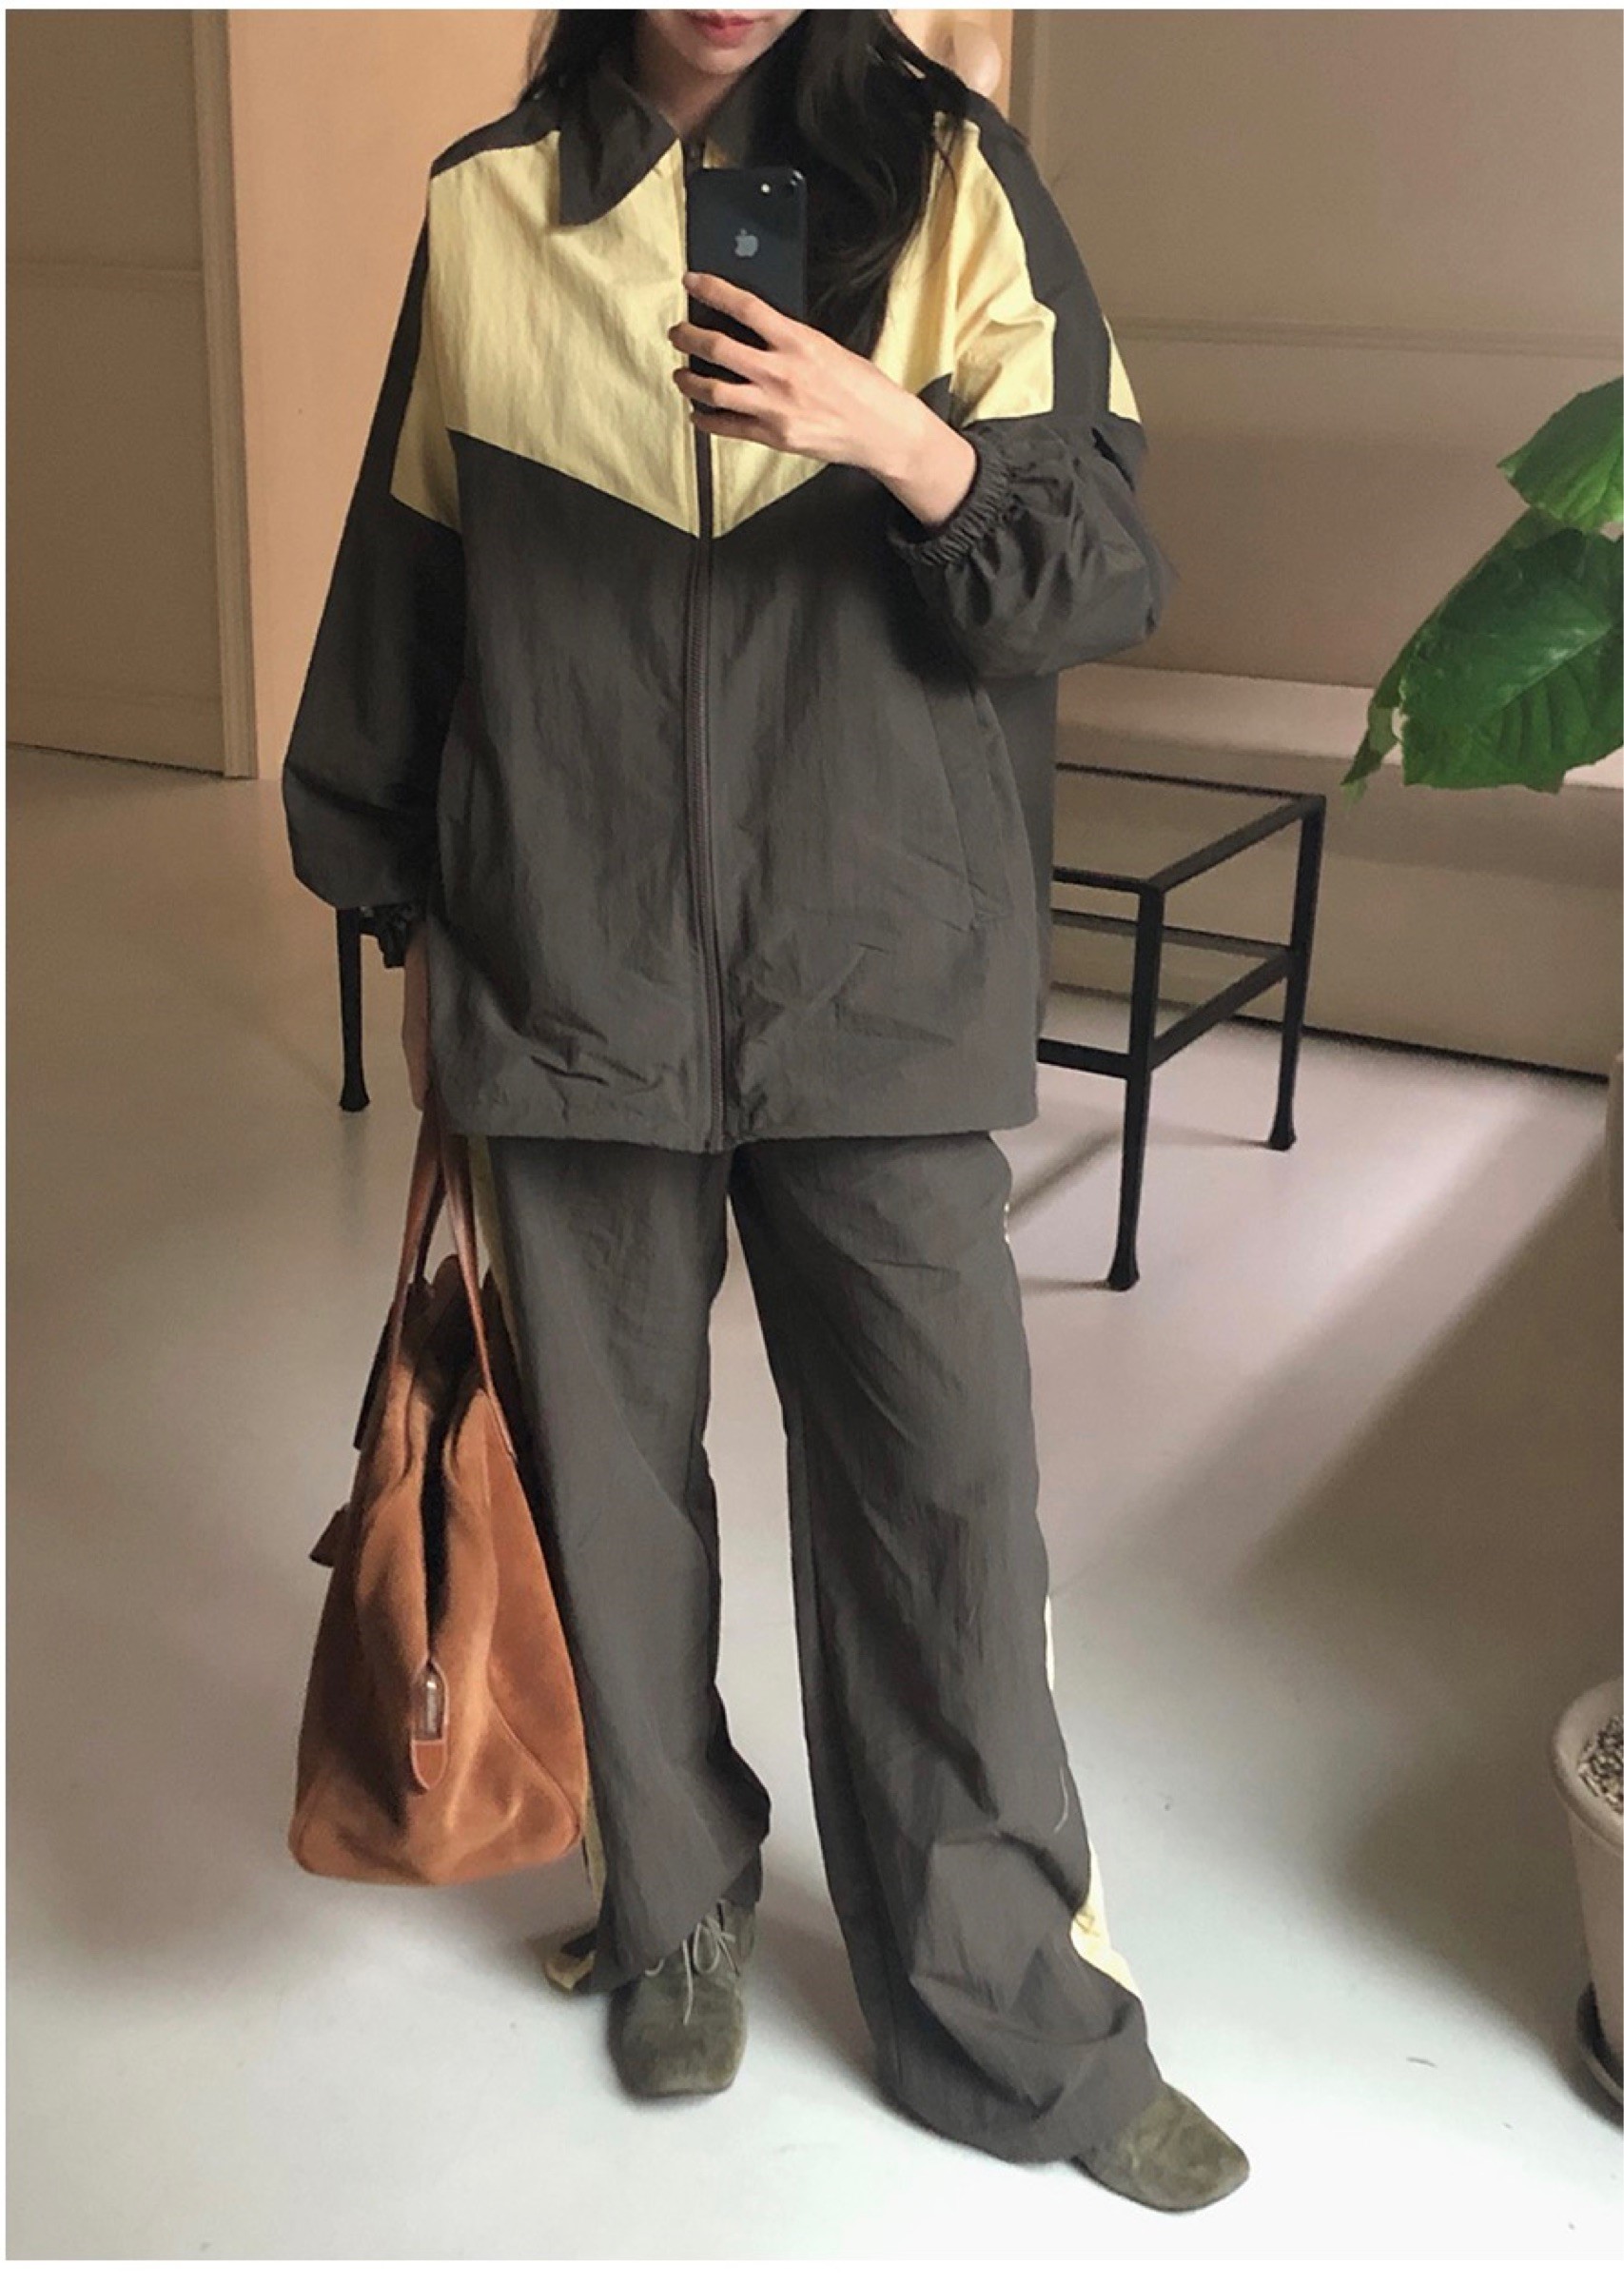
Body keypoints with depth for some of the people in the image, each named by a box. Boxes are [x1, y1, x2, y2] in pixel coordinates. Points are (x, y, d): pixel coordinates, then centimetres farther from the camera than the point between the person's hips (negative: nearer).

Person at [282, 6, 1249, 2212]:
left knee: (947, 1489, 1)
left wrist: (910, 446, -21)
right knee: (608, 1467, 11)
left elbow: (1111, 568, -2)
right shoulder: (491, 213, 6)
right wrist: (404, 907, 15)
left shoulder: (946, 181, 2)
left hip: (881, 981, -1)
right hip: (569, 976, 2)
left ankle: (1006, 2018, 20)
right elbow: (408, 582, 13)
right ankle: (676, 1904, 34)